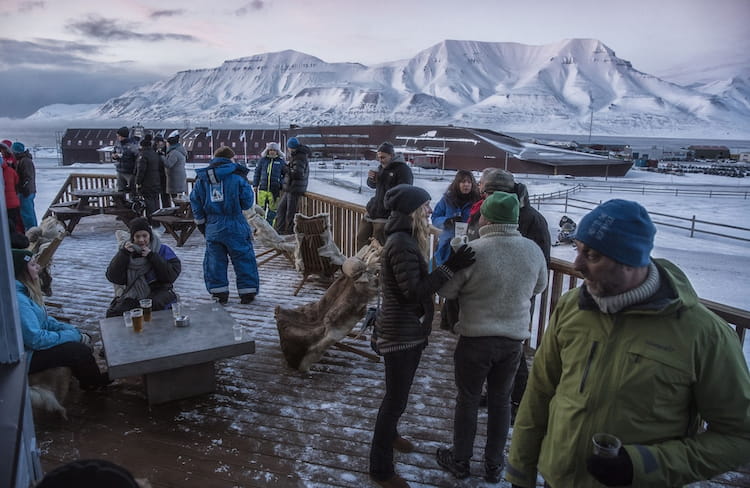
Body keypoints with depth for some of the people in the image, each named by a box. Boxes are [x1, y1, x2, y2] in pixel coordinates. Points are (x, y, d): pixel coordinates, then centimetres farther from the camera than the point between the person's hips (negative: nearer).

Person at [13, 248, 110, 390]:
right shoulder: (17, 299, -29)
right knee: (81, 350, -14)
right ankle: (95, 382, 15)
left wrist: (73, 330, -1)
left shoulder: (25, 291, 3)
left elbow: (44, 319, 13)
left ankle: (88, 381, 21)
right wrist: (73, 335, -17)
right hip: (27, 356, -10)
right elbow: (35, 339, -29)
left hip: (33, 344, 10)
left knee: (83, 338, 4)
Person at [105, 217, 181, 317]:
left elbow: (172, 275, -8)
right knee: (112, 313, -21)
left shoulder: (163, 250, 6)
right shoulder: (128, 250, 12)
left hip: (158, 291, -2)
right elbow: (113, 277, 1)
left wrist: (152, 256, -11)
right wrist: (124, 253, -7)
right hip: (133, 296, 2)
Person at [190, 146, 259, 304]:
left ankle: (219, 292, 18)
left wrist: (200, 222, 19)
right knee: (243, 258, 7)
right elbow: (247, 202, -4)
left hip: (212, 228, 3)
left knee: (215, 259, 14)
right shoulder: (237, 177, -6)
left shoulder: (201, 178, 6)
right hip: (235, 227, -3)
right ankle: (248, 292, 10)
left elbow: (194, 202, 10)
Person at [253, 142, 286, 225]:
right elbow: (257, 172, 13)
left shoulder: (281, 161, 4)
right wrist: (255, 185, 9)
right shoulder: (263, 160, 7)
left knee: (272, 209, 2)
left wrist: (282, 185, 2)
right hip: (263, 189, 1)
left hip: (274, 190, -1)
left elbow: (286, 174, 10)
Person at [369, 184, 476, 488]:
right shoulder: (401, 243, -22)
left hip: (410, 331, 10)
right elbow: (414, 291, -26)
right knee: (396, 400, 1)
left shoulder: (406, 239, 9)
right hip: (400, 334, -10)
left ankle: (389, 434, 49)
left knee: (398, 394, 26)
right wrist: (450, 268, -26)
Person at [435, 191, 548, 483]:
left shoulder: (472, 250, -21)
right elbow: (539, 287, 10)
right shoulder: (533, 250, -7)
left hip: (475, 339, -3)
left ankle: (460, 461, 31)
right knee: (501, 400, 19)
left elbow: (445, 290, -11)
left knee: (468, 400, 14)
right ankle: (494, 465, 32)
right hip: (515, 339, 4)